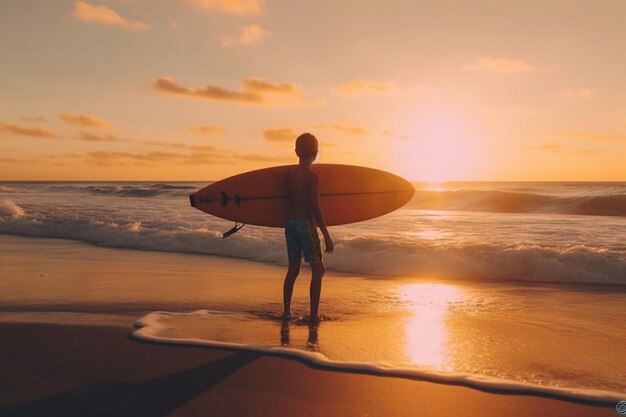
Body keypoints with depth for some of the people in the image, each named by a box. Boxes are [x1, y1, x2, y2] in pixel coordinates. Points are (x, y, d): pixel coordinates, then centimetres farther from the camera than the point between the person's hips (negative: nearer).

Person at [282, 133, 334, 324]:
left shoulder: (289, 173, 6)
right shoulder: (313, 176, -12)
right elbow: (315, 208, -16)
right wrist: (326, 235, -14)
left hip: (290, 223, 6)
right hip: (306, 224, -6)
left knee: (293, 269, 15)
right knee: (317, 270, 3)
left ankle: (286, 311, 19)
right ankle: (313, 314, -1)